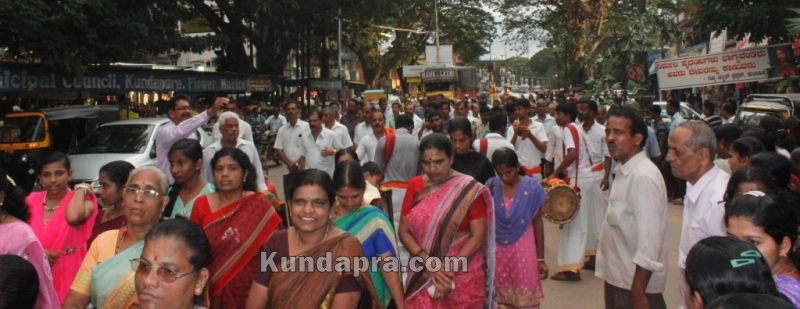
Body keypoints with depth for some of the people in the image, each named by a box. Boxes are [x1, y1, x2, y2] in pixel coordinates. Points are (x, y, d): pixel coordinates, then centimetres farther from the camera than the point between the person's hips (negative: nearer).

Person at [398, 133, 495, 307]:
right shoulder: (415, 186, 1)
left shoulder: (469, 190, -8)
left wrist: (449, 271, -15)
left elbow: (478, 236, -10)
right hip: (422, 275, 3)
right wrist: (427, 261, -13)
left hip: (463, 276, -2)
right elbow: (403, 230, 0)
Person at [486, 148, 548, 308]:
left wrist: (541, 258, 0)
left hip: (524, 252, -2)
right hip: (498, 252, 2)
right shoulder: (491, 186, -5)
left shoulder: (532, 188, -9)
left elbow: (537, 223, -3)